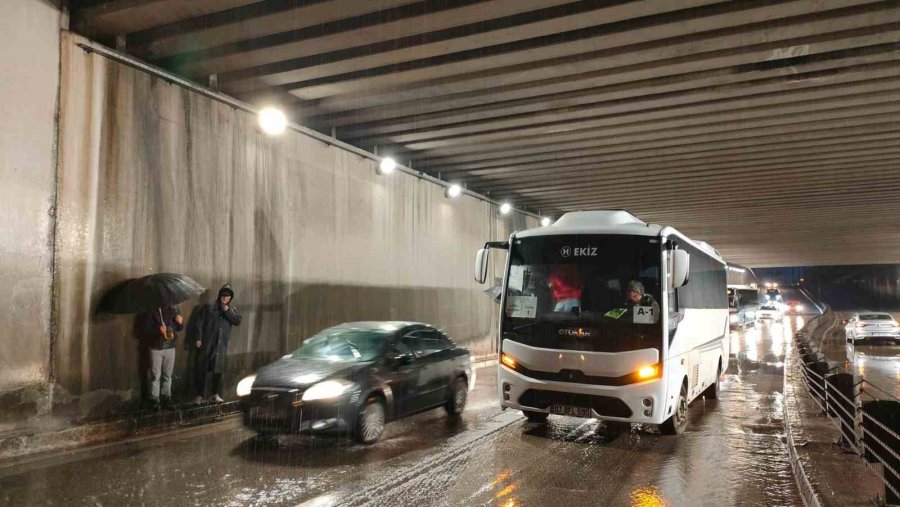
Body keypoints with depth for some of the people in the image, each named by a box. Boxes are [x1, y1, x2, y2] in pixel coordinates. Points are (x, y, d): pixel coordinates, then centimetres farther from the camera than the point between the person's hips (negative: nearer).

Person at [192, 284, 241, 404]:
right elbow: (199, 322, -2)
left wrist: (227, 311, -12)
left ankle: (216, 394, 15)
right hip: (206, 343, -2)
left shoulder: (232, 309, 11)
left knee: (219, 370, 5)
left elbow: (237, 321, -6)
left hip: (221, 345, 3)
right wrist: (198, 338, -8)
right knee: (202, 369, 1)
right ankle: (200, 395, 9)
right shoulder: (208, 306, 0)